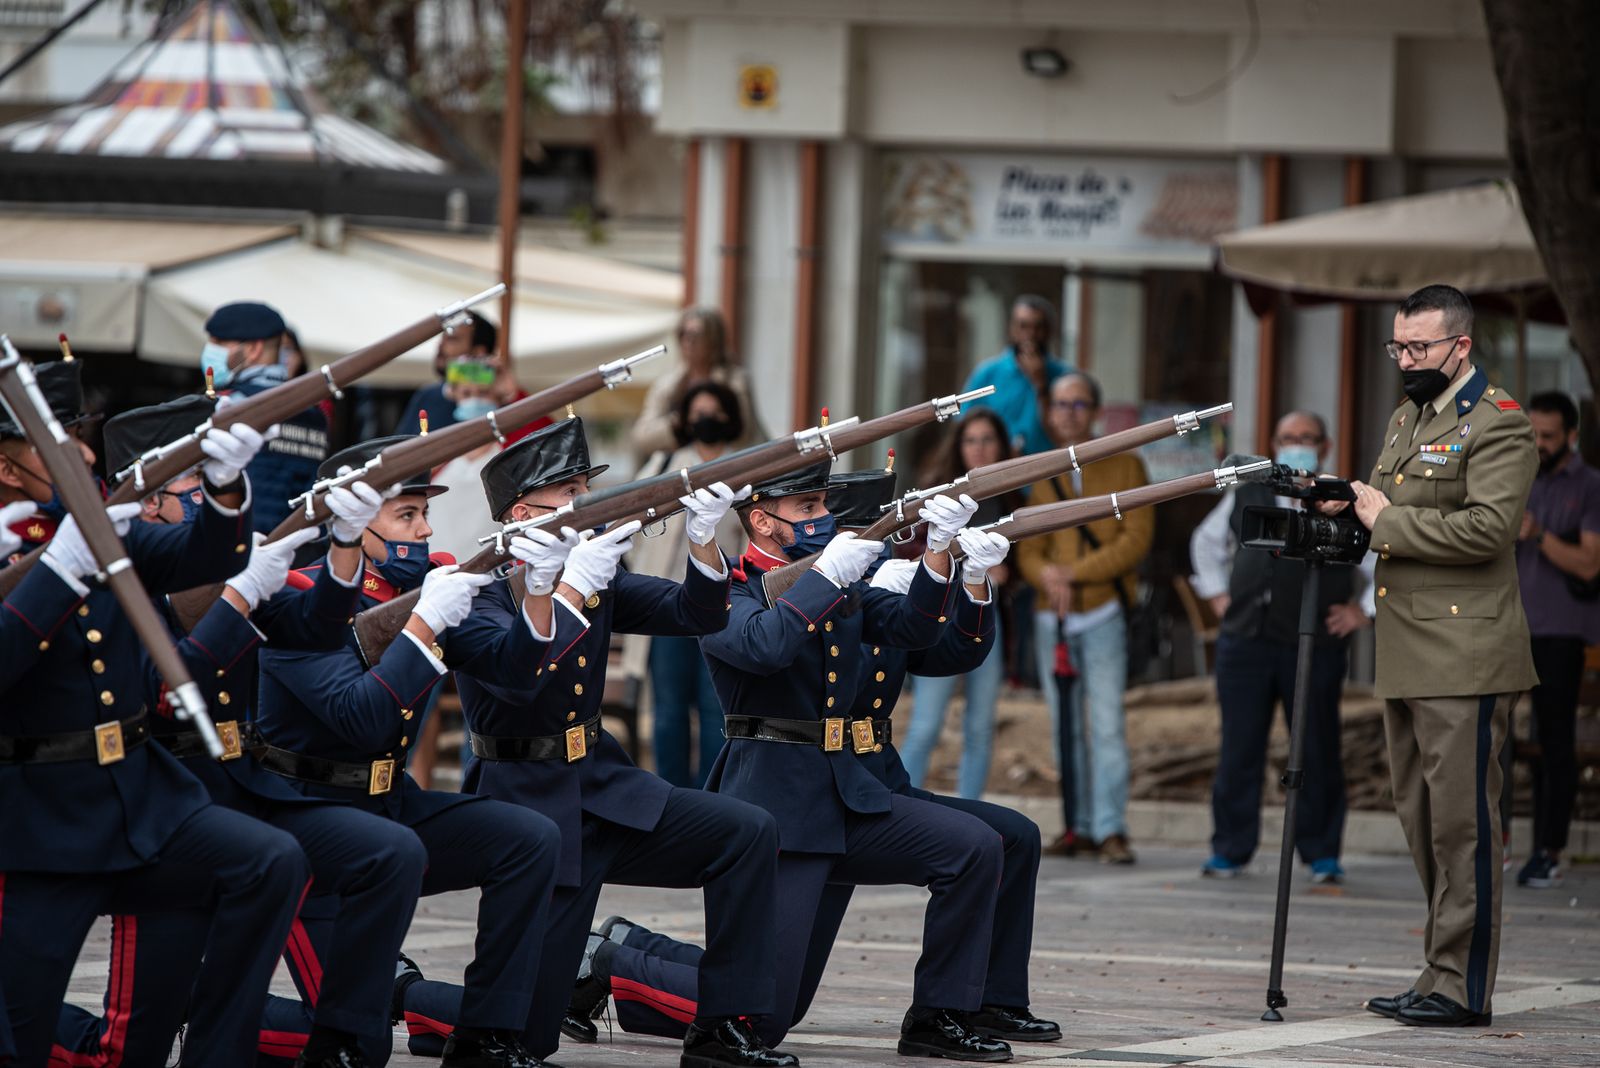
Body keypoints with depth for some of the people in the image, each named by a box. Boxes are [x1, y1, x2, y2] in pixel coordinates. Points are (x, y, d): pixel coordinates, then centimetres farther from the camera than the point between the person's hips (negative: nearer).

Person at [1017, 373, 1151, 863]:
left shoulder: (1125, 466, 3)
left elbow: (1137, 538, -7)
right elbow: (1027, 550, 3)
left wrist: (1075, 573, -14)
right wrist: (1046, 575, -20)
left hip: (1104, 614, -3)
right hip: (1052, 619, 3)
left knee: (1106, 721, -12)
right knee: (1065, 726, 5)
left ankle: (1110, 829, -14)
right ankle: (1078, 825, 10)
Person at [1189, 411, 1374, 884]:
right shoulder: (1246, 497, 13)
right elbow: (1207, 541, 30)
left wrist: (1363, 610, 1)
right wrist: (1217, 593, 19)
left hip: (1315, 647, -2)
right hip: (1245, 644, 2)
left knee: (1317, 752, 1)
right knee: (1239, 750, 3)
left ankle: (1322, 854, 9)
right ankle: (1230, 850, 10)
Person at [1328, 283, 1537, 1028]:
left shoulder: (1495, 422, -8)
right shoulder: (1407, 420, 21)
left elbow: (1489, 525, -20)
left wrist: (1389, 520, -14)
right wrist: (1351, 510, 6)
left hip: (1463, 658, -9)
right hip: (1408, 658, 9)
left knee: (1460, 821, -8)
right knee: (1422, 821, 11)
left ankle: (1463, 986, -6)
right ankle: (1441, 974, 17)